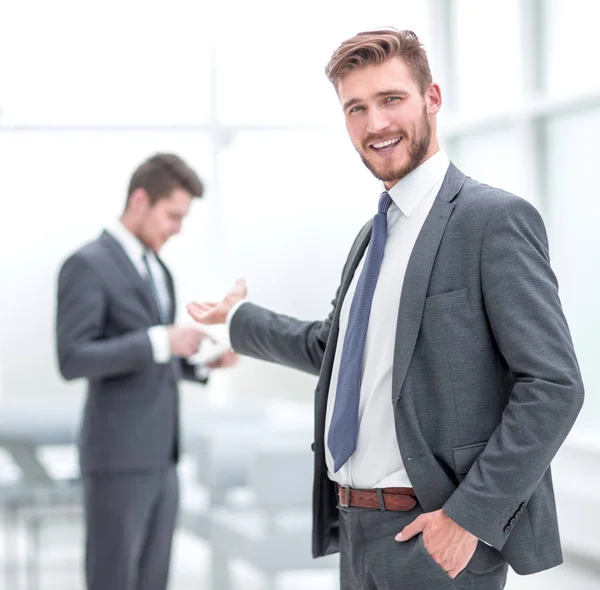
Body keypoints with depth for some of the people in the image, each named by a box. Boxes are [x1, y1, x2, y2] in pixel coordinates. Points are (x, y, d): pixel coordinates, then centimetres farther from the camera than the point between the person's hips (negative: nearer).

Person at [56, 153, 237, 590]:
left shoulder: (155, 269, 18)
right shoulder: (88, 265, -11)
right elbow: (72, 360, -19)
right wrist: (160, 341, -23)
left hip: (158, 457, 9)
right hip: (116, 457, -9)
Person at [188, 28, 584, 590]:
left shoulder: (493, 218, -11)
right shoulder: (373, 234, 15)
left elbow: (553, 385, -16)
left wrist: (471, 515, -20)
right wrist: (240, 319, 39)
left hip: (435, 534, -8)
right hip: (357, 527, 8)